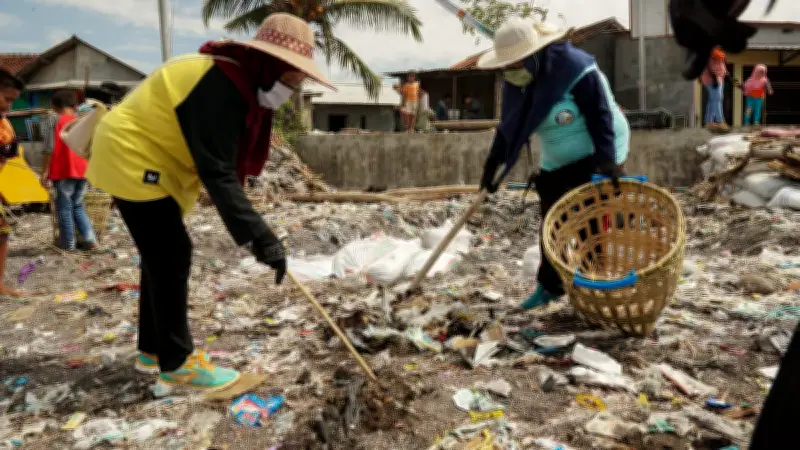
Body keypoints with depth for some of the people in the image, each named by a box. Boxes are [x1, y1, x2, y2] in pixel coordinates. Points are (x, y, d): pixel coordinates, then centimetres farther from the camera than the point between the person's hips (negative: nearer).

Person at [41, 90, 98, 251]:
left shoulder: (56, 121, -5)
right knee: (78, 206, 17)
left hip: (63, 172, -5)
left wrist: (45, 171, -6)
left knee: (65, 209, 4)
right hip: (81, 171, 5)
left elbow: (50, 150, -10)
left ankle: (68, 245, 7)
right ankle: (91, 240, 7)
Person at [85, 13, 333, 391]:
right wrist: (257, 235, -37)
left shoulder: (241, 81, 4)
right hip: (131, 158, -10)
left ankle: (153, 349, 25)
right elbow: (217, 171, -33)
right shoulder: (220, 85, -28)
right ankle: (175, 363, 1)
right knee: (171, 254, -10)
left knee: (162, 254, 13)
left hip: (144, 159, 10)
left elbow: (226, 160, 12)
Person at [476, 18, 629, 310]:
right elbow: (509, 124, 8)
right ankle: (549, 286, 24)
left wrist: (607, 160, -31)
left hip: (594, 158, -7)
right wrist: (492, 164, 7)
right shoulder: (518, 81, -1)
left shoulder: (576, 69, -24)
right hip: (557, 164, 7)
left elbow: (600, 117, -25)